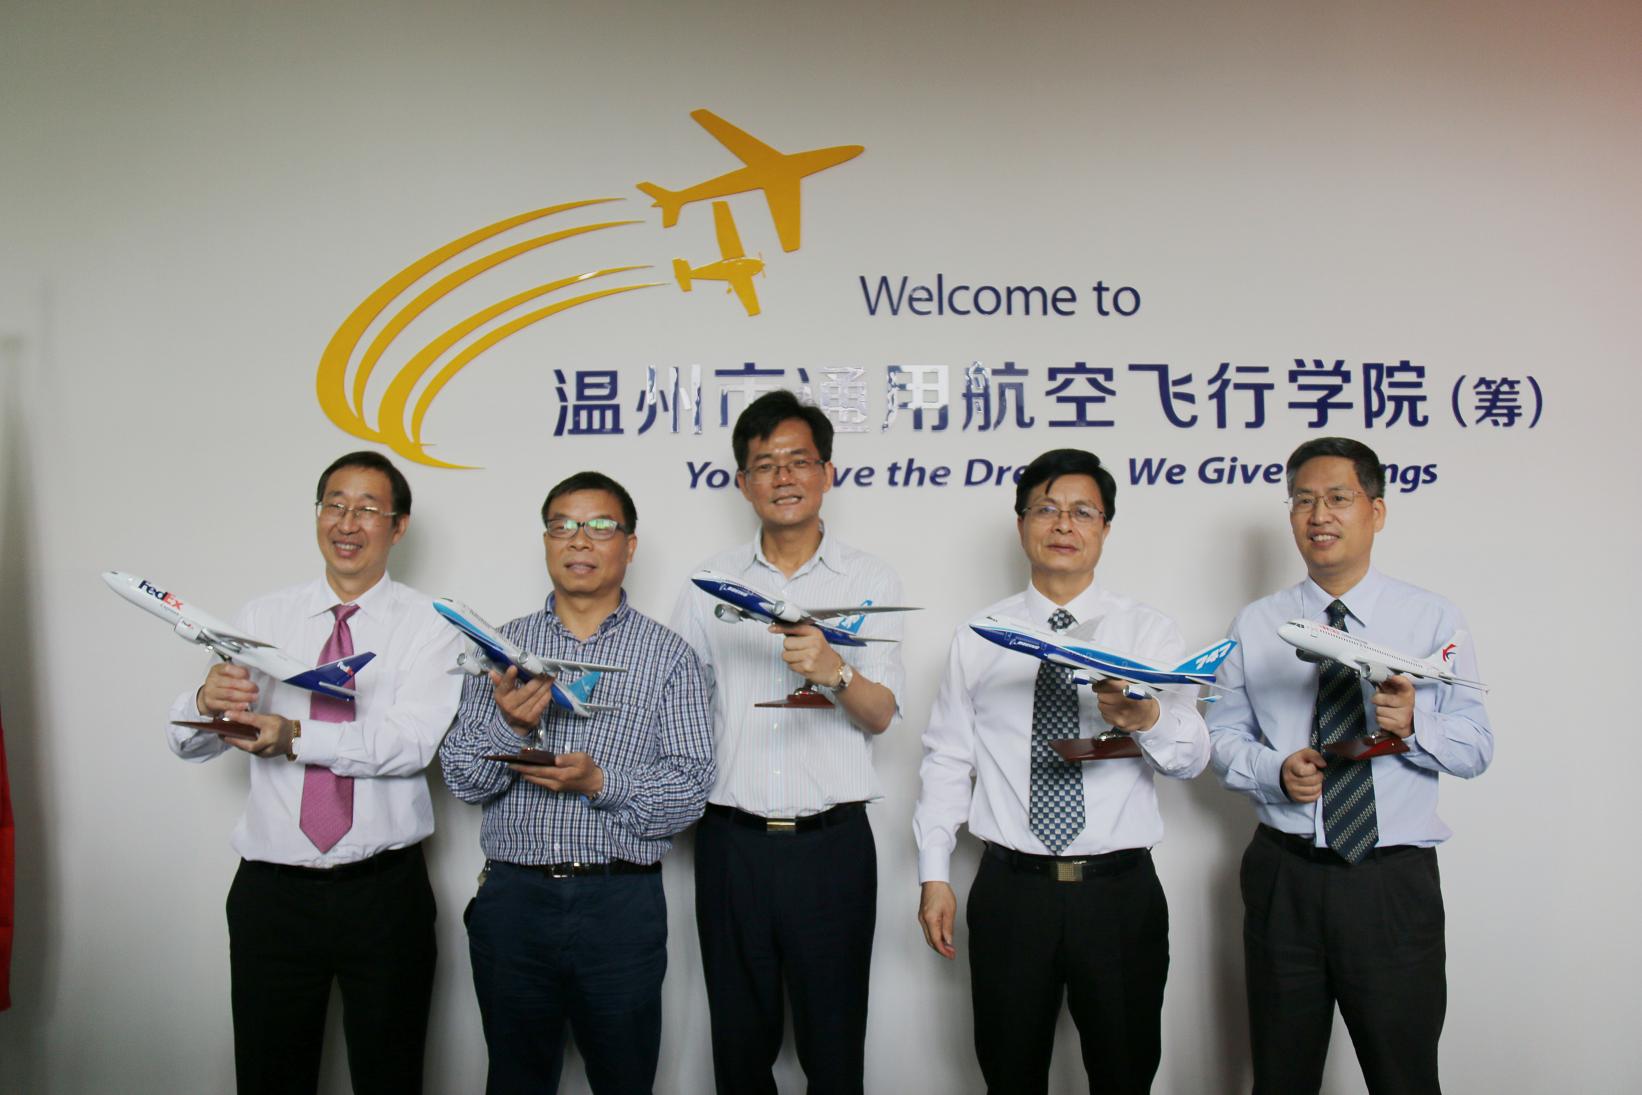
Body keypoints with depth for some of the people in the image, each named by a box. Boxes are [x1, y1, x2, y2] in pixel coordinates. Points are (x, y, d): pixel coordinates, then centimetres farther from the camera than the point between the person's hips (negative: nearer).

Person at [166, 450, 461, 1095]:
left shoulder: (426, 624, -1)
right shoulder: (262, 619, 7)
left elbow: (413, 742, -16)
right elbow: (186, 744, 1)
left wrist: (298, 736, -29)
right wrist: (208, 701, -22)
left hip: (384, 891, -2)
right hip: (271, 890, 2)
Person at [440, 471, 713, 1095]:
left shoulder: (668, 655, 2)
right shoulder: (502, 645, 8)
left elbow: (690, 788, -4)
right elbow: (461, 779, 3)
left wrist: (600, 781, -20)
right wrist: (510, 726, -17)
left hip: (621, 903, -2)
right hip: (511, 897, 2)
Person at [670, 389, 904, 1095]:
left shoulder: (870, 581, 3)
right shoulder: (709, 583, 8)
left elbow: (880, 716, -6)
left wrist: (834, 671, -26)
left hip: (831, 843, -1)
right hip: (731, 842, 2)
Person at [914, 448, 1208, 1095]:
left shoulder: (1148, 633, 2)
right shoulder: (978, 639, 5)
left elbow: (1191, 757, -8)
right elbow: (946, 759, 6)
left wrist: (1146, 719, -29)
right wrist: (934, 875, 1)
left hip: (1121, 893, 0)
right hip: (1010, 890, 1)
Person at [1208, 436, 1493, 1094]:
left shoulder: (1434, 620, 2)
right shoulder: (1254, 626, 6)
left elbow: (1477, 747, -1)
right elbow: (1224, 736, 6)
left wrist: (1414, 726, -21)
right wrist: (1276, 771, -13)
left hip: (1395, 883, -1)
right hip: (1284, 877, 2)